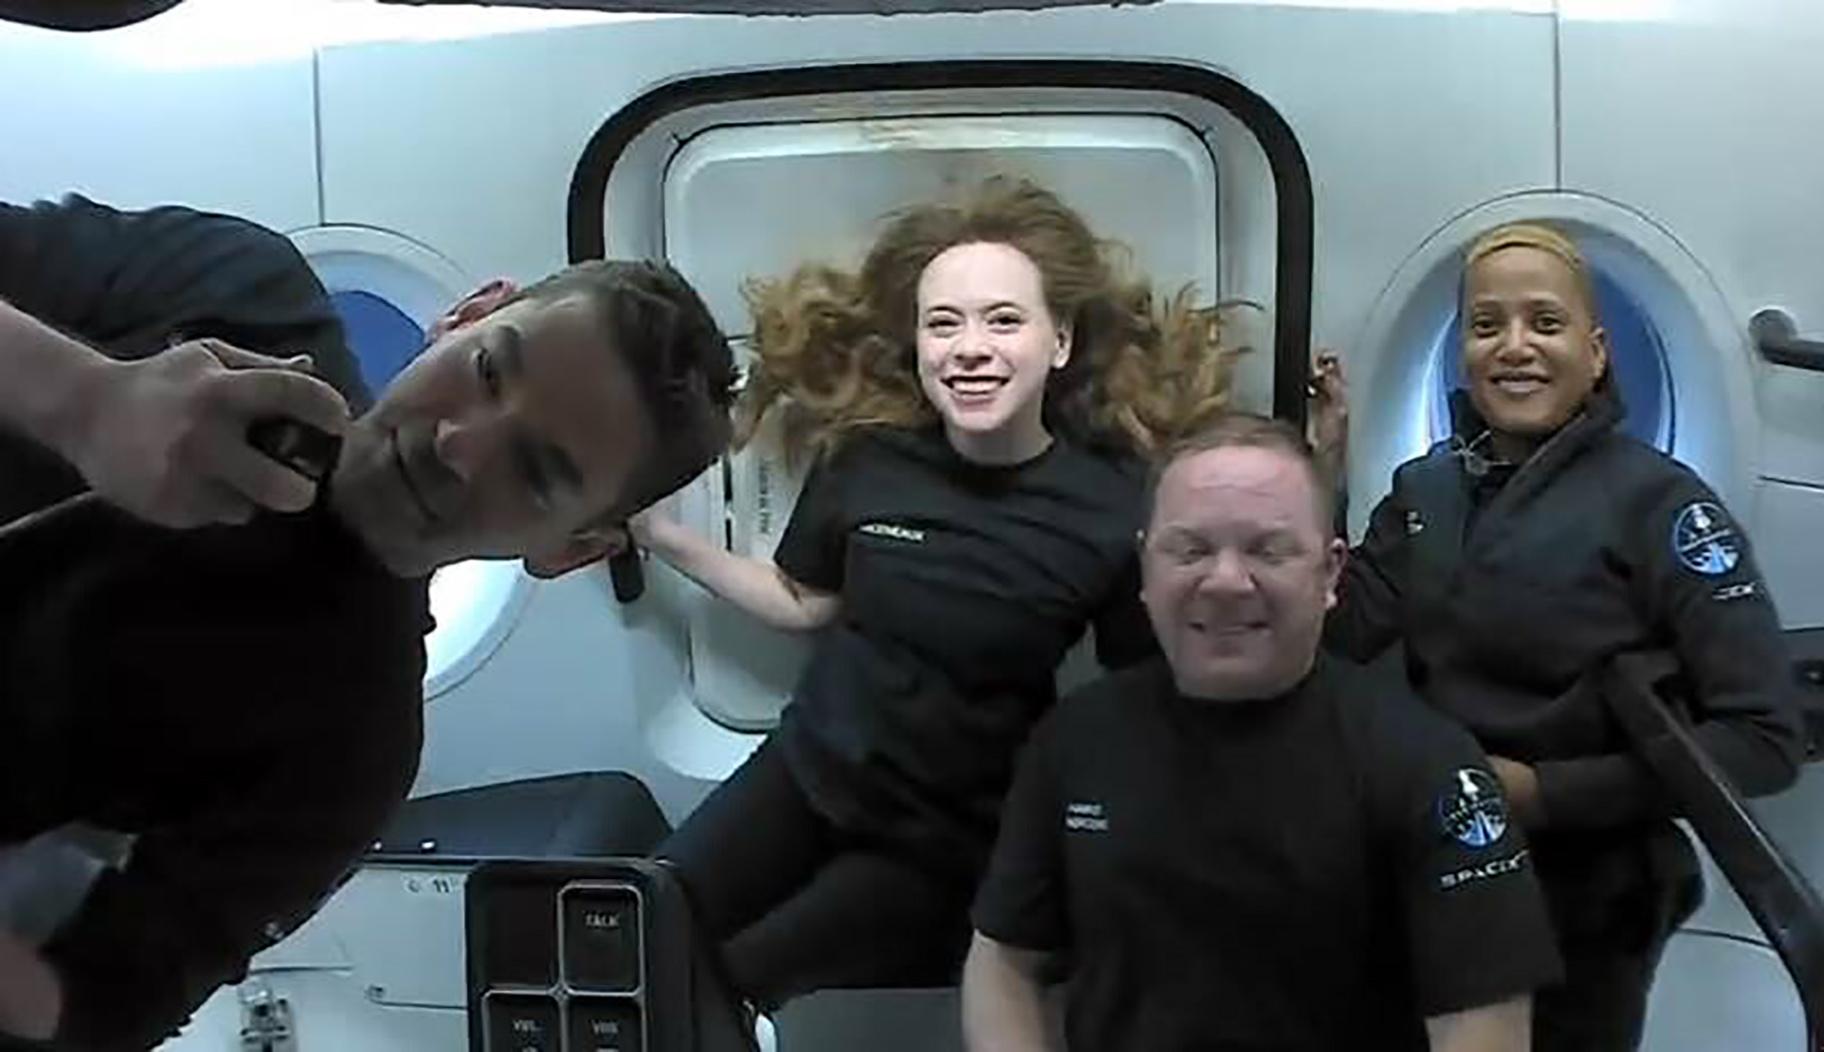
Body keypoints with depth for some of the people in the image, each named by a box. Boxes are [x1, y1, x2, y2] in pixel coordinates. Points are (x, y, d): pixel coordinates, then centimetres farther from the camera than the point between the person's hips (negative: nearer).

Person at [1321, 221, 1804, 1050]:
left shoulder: (1658, 502, -15)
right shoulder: (1424, 489, 2)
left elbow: (1763, 737, -18)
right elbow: (1343, 634, -10)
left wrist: (1544, 792, -22)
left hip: (1588, 907, -5)